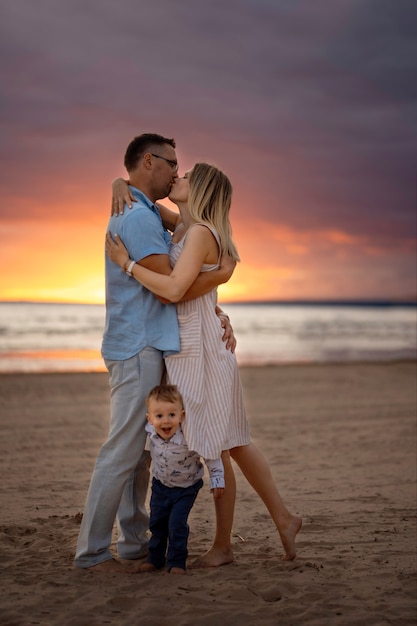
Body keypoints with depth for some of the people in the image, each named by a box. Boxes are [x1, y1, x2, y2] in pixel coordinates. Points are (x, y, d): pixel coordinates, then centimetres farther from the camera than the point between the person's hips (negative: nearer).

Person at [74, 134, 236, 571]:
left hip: (145, 349, 10)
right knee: (122, 451, -7)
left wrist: (218, 315, 4)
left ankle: (134, 540, 19)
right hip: (137, 349, -10)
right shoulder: (138, 217, -13)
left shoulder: (147, 217, 20)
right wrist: (223, 275, -5)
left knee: (140, 450, 12)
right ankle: (91, 551, 0)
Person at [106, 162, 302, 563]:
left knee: (214, 447, -1)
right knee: (231, 443, 13)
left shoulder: (200, 232, -14)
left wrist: (126, 263, -16)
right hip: (186, 347, 9)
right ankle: (282, 518, 22)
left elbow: (174, 290, -25)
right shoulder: (181, 226, 13)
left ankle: (222, 546, 10)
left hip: (200, 349, -9)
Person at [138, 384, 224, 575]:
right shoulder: (151, 431, -23)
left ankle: (176, 562, 4)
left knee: (177, 523, -12)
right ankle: (155, 558, 28)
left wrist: (217, 480, -16)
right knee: (157, 522, 11)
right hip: (161, 485, 4)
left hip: (186, 487, -4)